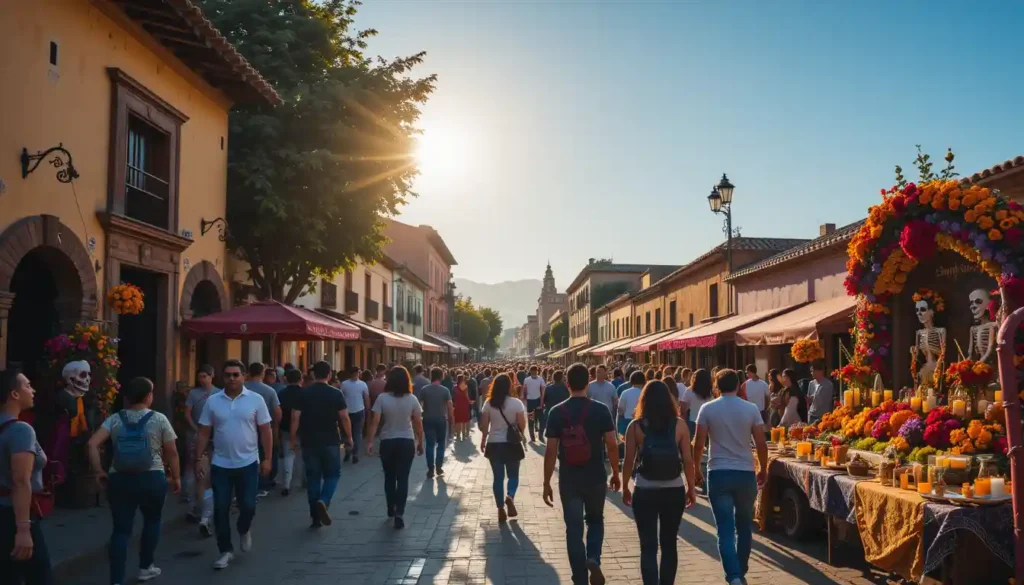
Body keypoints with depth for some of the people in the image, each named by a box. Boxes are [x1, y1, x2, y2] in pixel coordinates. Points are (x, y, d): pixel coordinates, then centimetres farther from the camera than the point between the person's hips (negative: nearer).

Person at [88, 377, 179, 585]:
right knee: (152, 521, 21)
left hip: (120, 479, 2)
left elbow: (92, 444, -8)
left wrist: (98, 471, 0)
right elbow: (172, 452, -1)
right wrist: (176, 477, 11)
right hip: (152, 478, -1)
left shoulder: (114, 419, 4)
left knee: (121, 529, 5)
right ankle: (145, 567, 31)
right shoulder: (159, 419, -3)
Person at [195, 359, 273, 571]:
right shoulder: (212, 401, -1)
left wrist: (267, 459, -5)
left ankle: (244, 530, 35)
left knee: (248, 506, 1)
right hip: (220, 465, 1)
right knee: (220, 509, 4)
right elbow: (204, 433, 4)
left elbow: (266, 431, -2)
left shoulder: (256, 400, -5)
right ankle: (225, 550, 19)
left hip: (248, 463, -1)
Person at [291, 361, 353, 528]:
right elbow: (344, 417, -6)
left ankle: (315, 517, 12)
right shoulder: (336, 394, -4)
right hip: (330, 442, -2)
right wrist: (349, 438, 4)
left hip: (309, 442, 2)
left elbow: (295, 417, -4)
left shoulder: (303, 393, -1)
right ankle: (323, 501, -15)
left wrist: (294, 438, 5)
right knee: (332, 474, 12)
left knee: (313, 477, 9)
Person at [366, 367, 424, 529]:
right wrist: (420, 442, 8)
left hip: (387, 442, 1)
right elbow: (418, 423, -3)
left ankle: (391, 510, 31)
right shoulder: (412, 399, -6)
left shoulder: (382, 398, -9)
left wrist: (370, 441, -8)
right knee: (403, 478, 3)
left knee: (389, 477, 18)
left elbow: (375, 421, -13)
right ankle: (399, 513, -8)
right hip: (407, 442, 0)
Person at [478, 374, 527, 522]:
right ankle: (510, 497, -14)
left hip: (494, 444, 2)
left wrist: (483, 441, 14)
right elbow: (522, 425, -9)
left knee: (498, 477, 11)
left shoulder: (489, 403, -4)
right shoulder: (516, 403, -11)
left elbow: (484, 425, 0)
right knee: (513, 475, 14)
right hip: (512, 444, -2)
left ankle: (501, 509, 11)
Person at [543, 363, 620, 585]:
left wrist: (547, 483, 3)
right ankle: (593, 558, -2)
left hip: (568, 479, 0)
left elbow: (551, 451, -5)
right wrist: (615, 473, 9)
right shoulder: (601, 410, -7)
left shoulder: (557, 412, -6)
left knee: (574, 528, 9)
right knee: (595, 520, 22)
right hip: (595, 477, 0)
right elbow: (611, 445, -6)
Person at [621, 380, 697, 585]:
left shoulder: (635, 426, -6)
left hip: (645, 492, -2)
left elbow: (629, 461, -5)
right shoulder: (679, 425, -4)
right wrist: (691, 488, 8)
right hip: (674, 491, 2)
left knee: (648, 546, 5)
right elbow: (687, 460, -3)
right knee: (669, 544, 17)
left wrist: (625, 488, 8)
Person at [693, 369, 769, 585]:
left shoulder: (707, 409, -3)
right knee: (744, 527, 18)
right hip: (745, 474, 1)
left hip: (718, 474, -1)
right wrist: (763, 470, 14)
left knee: (725, 530, -1)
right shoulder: (751, 409, -1)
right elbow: (761, 444, 0)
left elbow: (699, 444, -3)